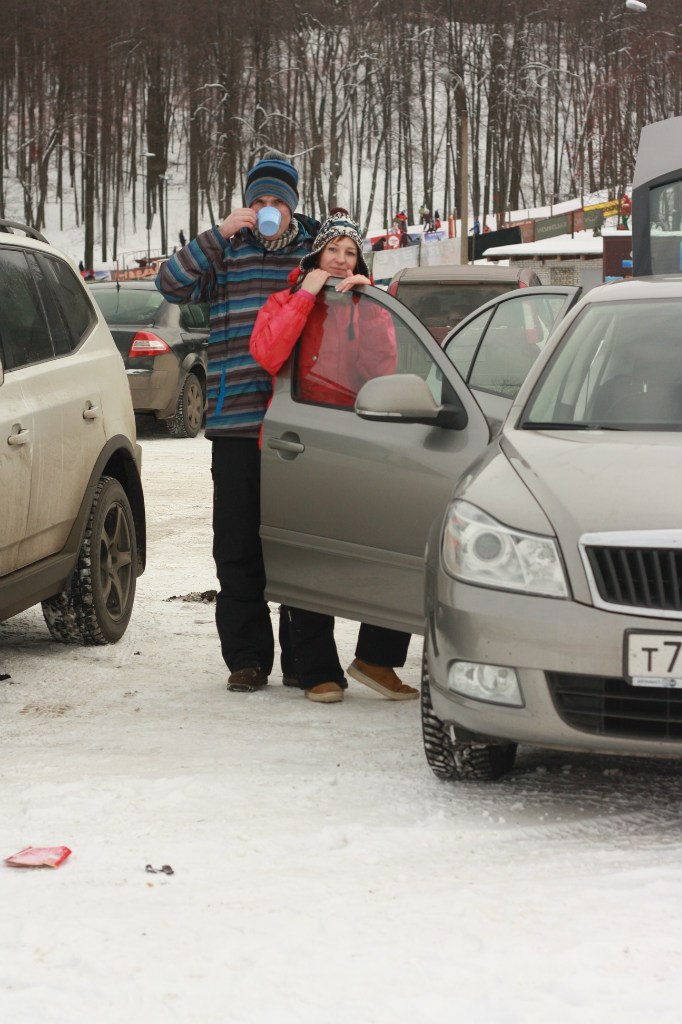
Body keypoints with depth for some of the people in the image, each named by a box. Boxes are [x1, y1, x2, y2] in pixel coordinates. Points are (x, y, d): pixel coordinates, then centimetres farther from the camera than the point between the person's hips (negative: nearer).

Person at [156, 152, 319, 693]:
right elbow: (172, 282, -6)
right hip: (237, 421, 0)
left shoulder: (315, 251, 12)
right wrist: (219, 234, -12)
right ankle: (247, 658, 9)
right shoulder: (227, 253, 9)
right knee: (239, 546, 1)